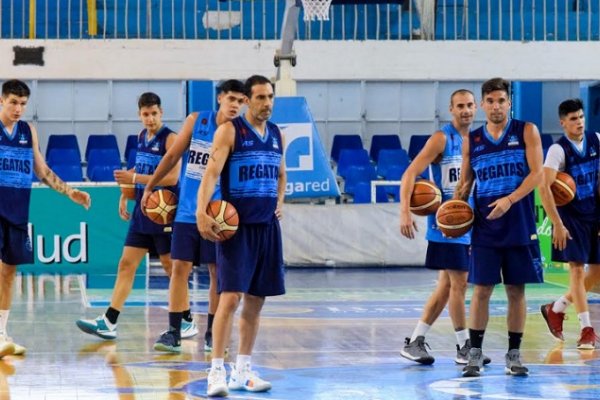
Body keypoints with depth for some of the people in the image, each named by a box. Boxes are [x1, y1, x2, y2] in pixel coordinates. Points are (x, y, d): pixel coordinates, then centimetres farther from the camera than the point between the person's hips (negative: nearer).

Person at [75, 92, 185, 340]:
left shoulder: (170, 138, -13)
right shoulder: (142, 136, 10)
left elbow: (172, 178, -21)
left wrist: (134, 178, -23)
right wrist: (125, 196, 18)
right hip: (141, 210, 7)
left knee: (171, 266, 1)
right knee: (126, 264, 2)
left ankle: (187, 322, 14)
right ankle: (108, 322, 0)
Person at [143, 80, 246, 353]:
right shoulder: (196, 121, -1)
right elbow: (172, 157, 9)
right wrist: (149, 187, 13)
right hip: (187, 211, 1)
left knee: (217, 272, 4)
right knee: (180, 267, -1)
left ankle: (212, 334, 14)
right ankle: (174, 333, 1)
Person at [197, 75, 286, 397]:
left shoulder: (277, 135, 12)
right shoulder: (230, 131, -7)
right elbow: (211, 172, -16)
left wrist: (279, 202, 9)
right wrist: (202, 213, -29)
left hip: (267, 226, 6)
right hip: (236, 226, -6)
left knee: (256, 301, 9)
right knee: (231, 297, -13)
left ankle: (242, 371, 17)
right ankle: (216, 372, -10)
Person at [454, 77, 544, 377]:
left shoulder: (526, 132, 1)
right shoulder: (472, 141, 8)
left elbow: (537, 174, -7)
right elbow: (465, 183, 15)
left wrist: (510, 200, -20)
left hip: (519, 226, -1)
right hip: (485, 227, 1)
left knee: (516, 291, 4)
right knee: (481, 290, -2)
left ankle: (514, 355, 12)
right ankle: (475, 354, 3)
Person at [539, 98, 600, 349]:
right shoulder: (558, 150, -16)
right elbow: (544, 188, -22)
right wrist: (557, 224, -25)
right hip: (570, 218, -6)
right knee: (577, 269, -9)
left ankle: (556, 309, 23)